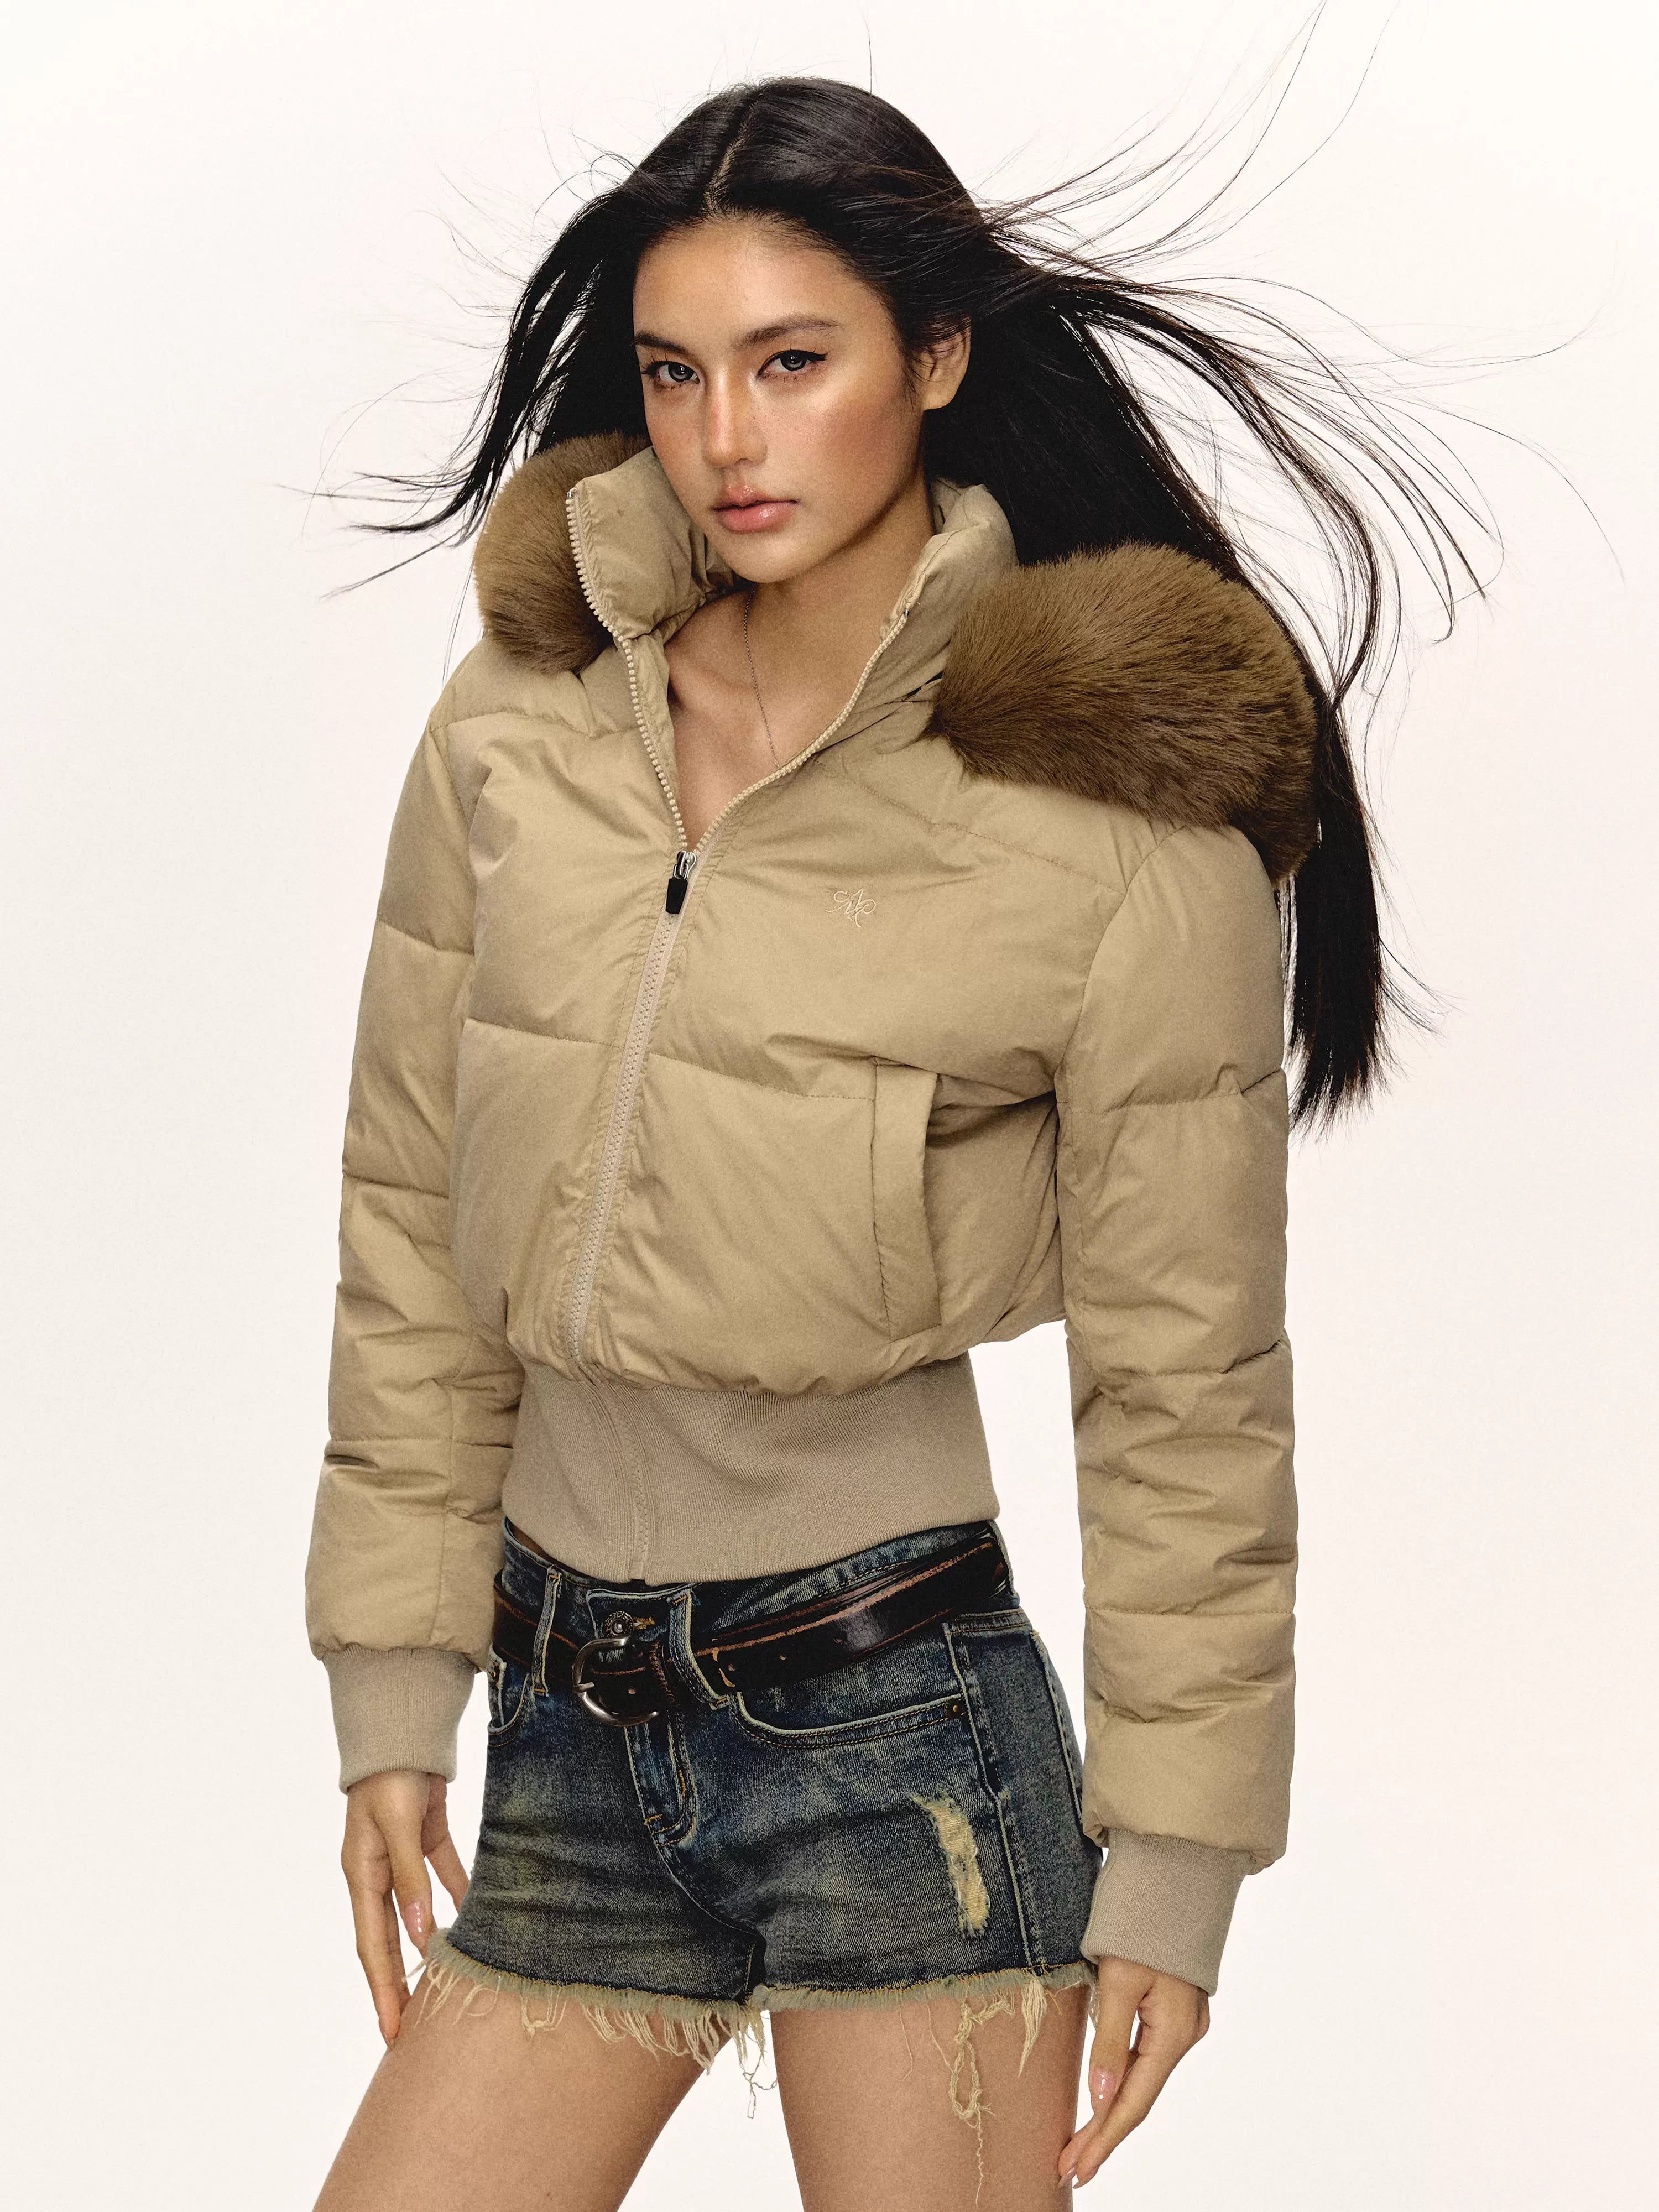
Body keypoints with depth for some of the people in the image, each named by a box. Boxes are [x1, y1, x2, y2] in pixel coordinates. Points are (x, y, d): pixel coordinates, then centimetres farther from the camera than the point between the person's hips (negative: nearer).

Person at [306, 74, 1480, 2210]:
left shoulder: (1123, 813, -8)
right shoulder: (516, 728, 3)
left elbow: (1182, 1373, -4)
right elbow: (412, 1233, 9)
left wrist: (1174, 1860, -3)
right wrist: (393, 1694, 8)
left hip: (897, 1721, -4)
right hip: (572, 1732, 4)